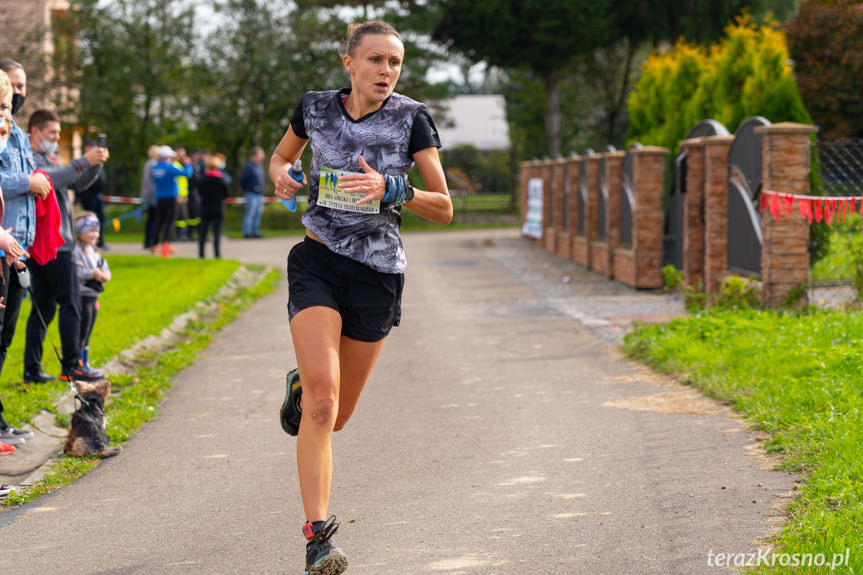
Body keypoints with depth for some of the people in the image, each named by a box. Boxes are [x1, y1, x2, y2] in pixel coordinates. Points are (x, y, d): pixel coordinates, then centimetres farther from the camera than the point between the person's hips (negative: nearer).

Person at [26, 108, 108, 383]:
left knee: (44, 306, 9)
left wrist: (97, 163, 3)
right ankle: (72, 366, -6)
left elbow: (79, 183, 20)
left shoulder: (50, 158, 22)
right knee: (71, 303, -8)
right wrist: (85, 161, -25)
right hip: (52, 245, -10)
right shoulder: (30, 159, -9)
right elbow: (53, 179, -24)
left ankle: (32, 369, 11)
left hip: (53, 244, 10)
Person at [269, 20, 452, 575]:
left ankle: (301, 385, 48)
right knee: (322, 401, -21)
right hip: (318, 263, -1)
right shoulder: (315, 108, 1)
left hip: (378, 274, 1)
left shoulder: (412, 119, -4)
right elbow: (280, 156, 22)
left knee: (336, 417, 12)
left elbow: (444, 208, -4)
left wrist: (391, 189, -22)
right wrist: (281, 176, -2)